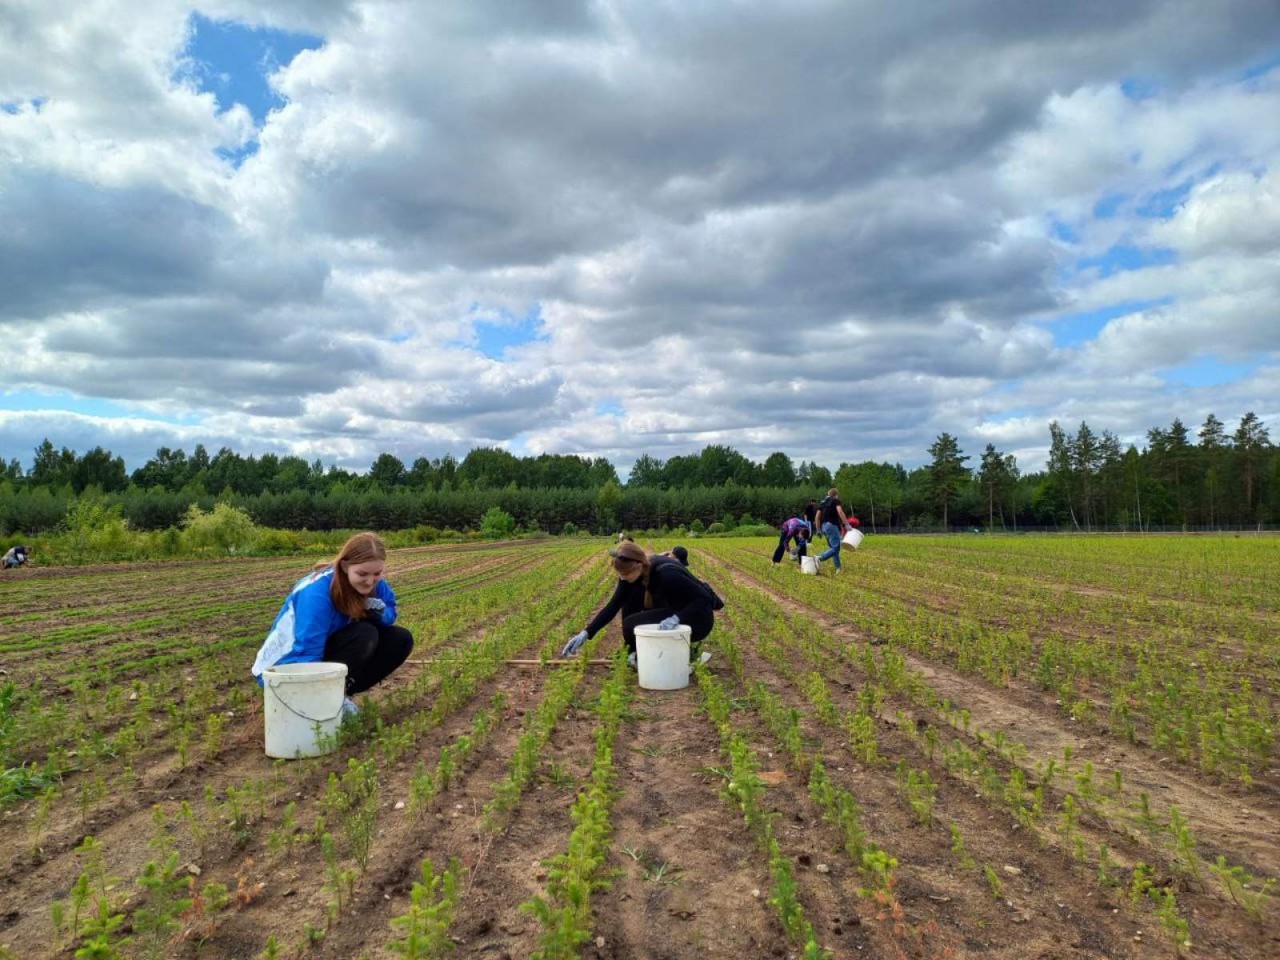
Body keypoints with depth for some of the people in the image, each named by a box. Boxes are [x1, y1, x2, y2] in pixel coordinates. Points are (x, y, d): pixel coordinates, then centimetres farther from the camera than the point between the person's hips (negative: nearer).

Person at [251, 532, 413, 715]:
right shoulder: (316, 592, -31)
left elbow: (390, 613, 1)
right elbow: (307, 654, -34)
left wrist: (380, 612, -24)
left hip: (327, 650, 8)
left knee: (400, 639, -6)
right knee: (364, 634, -29)